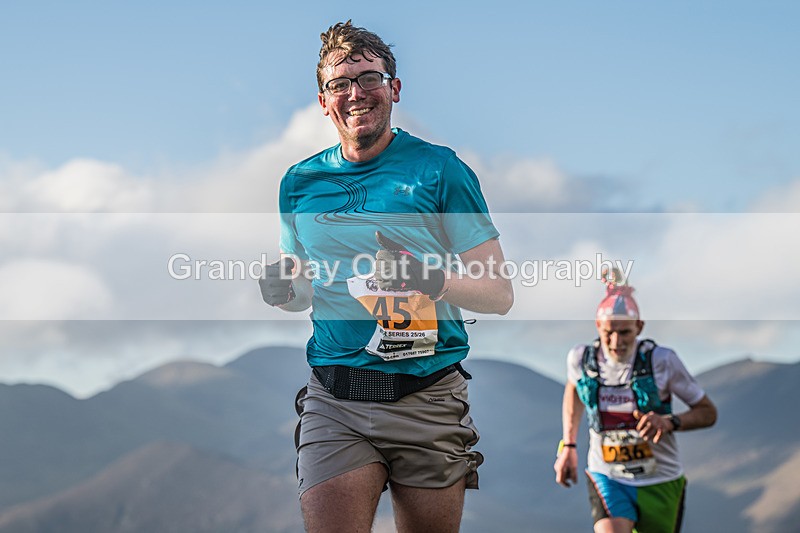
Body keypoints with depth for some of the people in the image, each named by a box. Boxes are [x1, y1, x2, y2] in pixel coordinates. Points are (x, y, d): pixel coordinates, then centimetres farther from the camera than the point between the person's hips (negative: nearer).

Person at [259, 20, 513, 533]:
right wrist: (283, 289, 1)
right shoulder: (302, 182, 11)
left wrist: (431, 279, -20)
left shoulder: (438, 169, -1)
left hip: (428, 399, -2)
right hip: (333, 401, 2)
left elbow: (500, 294, -2)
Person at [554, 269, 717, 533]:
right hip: (607, 478, 0)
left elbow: (708, 412, -6)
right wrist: (568, 446, 13)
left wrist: (669, 422, -25)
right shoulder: (581, 359, -8)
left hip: (659, 482, 0)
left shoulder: (661, 360, -15)